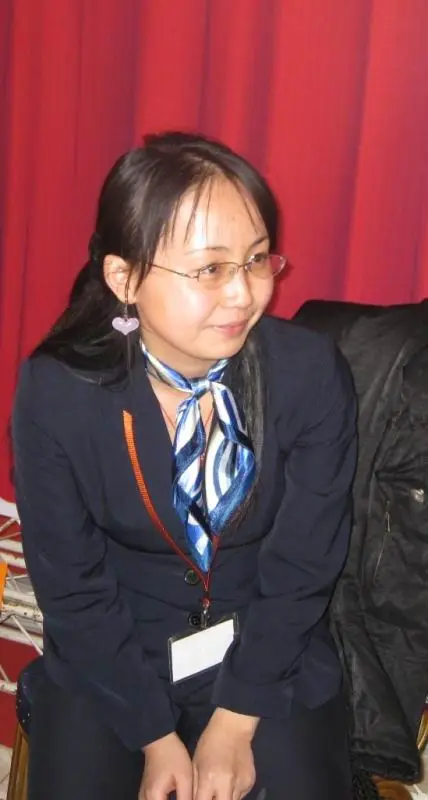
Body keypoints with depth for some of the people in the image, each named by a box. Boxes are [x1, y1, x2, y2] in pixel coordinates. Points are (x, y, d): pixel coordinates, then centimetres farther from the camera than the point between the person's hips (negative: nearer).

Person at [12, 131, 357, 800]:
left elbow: (302, 568, -11)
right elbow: (71, 586, -10)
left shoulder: (313, 374, -19)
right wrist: (156, 737, -11)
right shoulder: (55, 392, -19)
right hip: (113, 655, 0)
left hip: (270, 649, 0)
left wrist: (234, 726, -11)